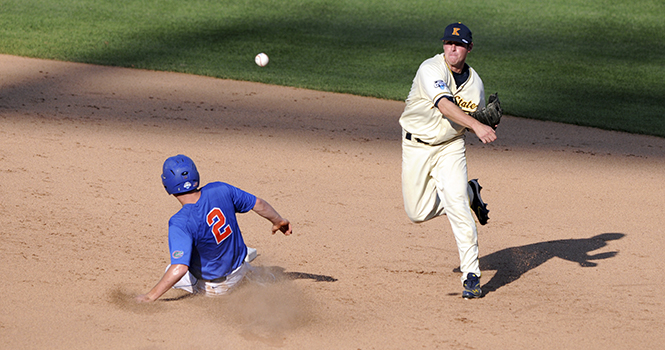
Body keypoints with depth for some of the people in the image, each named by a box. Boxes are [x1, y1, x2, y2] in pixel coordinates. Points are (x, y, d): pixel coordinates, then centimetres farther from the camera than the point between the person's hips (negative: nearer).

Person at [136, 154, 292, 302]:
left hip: (211, 287, -6)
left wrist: (150, 296, -34)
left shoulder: (180, 222, -35)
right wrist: (278, 221, 16)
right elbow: (258, 203, -5)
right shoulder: (219, 190, -20)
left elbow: (179, 268, -41)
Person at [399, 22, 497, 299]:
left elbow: (473, 123, 8)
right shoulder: (431, 69, -20)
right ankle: (469, 193, 29)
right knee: (417, 213, 4)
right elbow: (445, 105, -36)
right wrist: (476, 125, -49)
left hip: (450, 147, 1)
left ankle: (471, 276, -11)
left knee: (458, 207, -16)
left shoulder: (474, 82, -3)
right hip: (416, 147, -1)